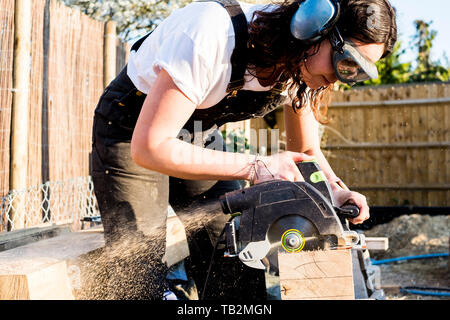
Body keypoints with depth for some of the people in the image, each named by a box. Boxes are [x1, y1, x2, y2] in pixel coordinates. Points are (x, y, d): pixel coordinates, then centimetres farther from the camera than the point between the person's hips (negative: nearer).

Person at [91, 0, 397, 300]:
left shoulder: (302, 63, -14)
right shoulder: (214, 34, -37)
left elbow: (307, 151, 2)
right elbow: (149, 148, -37)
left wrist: (335, 190, -20)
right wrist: (256, 168, -36)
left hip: (203, 134, 6)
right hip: (135, 131, -5)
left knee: (236, 274, 1)